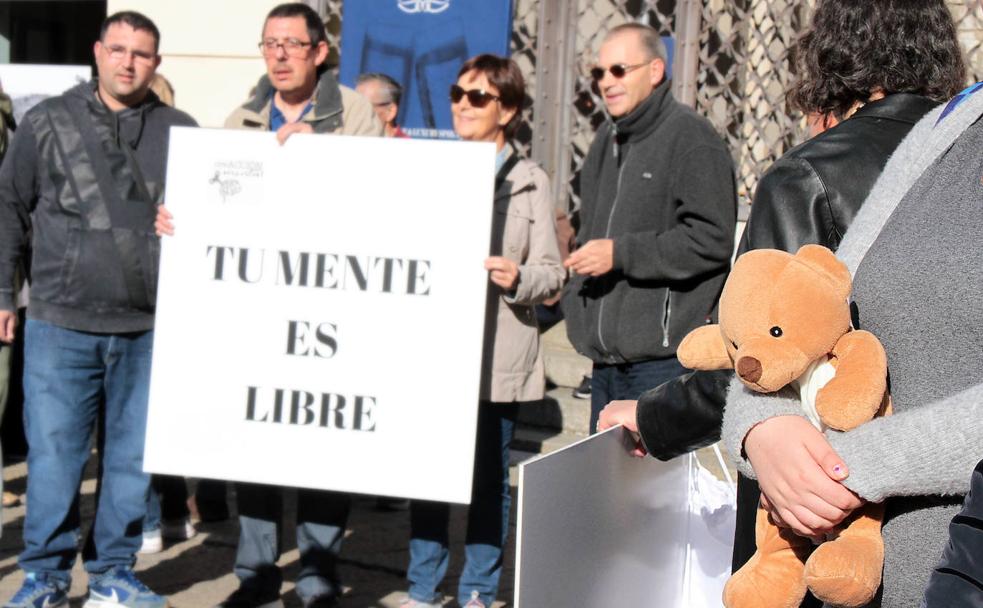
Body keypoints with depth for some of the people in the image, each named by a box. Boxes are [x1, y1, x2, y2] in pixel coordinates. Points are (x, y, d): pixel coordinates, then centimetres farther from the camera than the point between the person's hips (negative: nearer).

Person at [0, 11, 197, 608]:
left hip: (149, 330, 1)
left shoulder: (180, 131, 6)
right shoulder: (48, 122, 4)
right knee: (53, 454, 2)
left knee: (133, 457, 9)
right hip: (60, 325, -1)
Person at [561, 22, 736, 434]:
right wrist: (575, 302, 17)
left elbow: (712, 239, -17)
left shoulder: (692, 140, -9)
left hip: (663, 358, -9)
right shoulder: (607, 141, 19)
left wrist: (621, 253, -18)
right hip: (606, 358, 9)